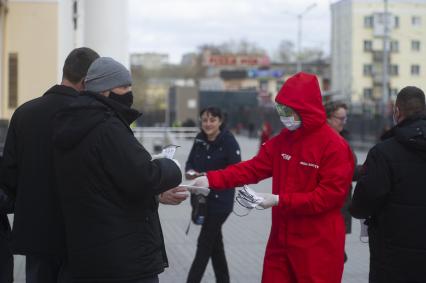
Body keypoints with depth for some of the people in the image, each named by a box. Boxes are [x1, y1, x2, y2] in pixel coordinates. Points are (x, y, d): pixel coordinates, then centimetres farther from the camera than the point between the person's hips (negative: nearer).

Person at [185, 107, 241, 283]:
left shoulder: (229, 141, -13)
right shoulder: (200, 139, 6)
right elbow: (190, 162, 11)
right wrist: (190, 172, -12)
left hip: (220, 200, -7)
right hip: (201, 198, 7)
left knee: (204, 243, -5)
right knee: (214, 242, 16)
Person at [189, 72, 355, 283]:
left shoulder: (334, 146, -14)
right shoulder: (281, 141, 8)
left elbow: (331, 195, -19)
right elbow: (253, 168, 5)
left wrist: (280, 201, -21)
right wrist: (211, 180, -8)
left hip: (318, 246, -6)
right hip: (281, 241, 7)